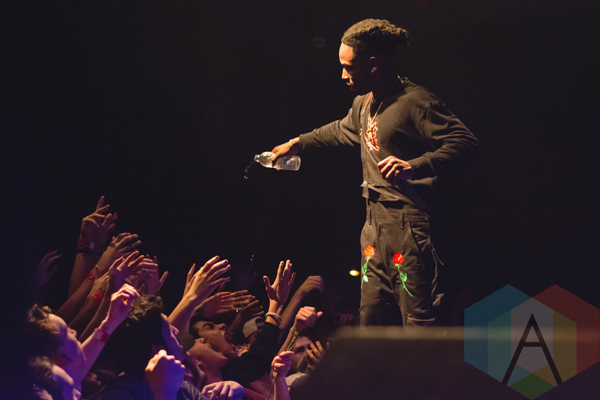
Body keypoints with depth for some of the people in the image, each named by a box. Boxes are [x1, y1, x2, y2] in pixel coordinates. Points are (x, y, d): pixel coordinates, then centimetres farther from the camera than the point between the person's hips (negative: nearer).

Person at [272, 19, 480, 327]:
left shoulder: (414, 101, -14)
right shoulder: (364, 104, 14)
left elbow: (466, 143, -22)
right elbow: (342, 130, 38)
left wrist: (414, 166, -32)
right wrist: (298, 143, 46)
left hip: (409, 223, -9)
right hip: (376, 224, 9)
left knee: (421, 324, -11)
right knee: (372, 319, 12)